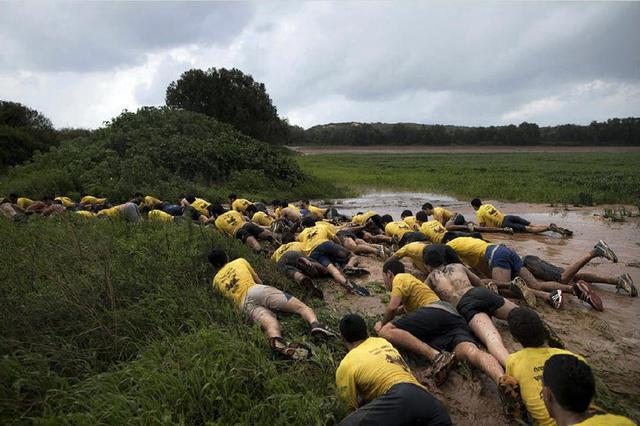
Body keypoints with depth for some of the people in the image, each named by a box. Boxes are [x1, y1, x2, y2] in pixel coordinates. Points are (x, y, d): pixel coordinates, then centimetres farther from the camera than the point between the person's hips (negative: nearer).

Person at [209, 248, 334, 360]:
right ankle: (315, 324, -41)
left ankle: (276, 341, -64)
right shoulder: (240, 261, 25)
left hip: (244, 304, 1)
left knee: (270, 324, -28)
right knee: (302, 307, -8)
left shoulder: (216, 281, 26)